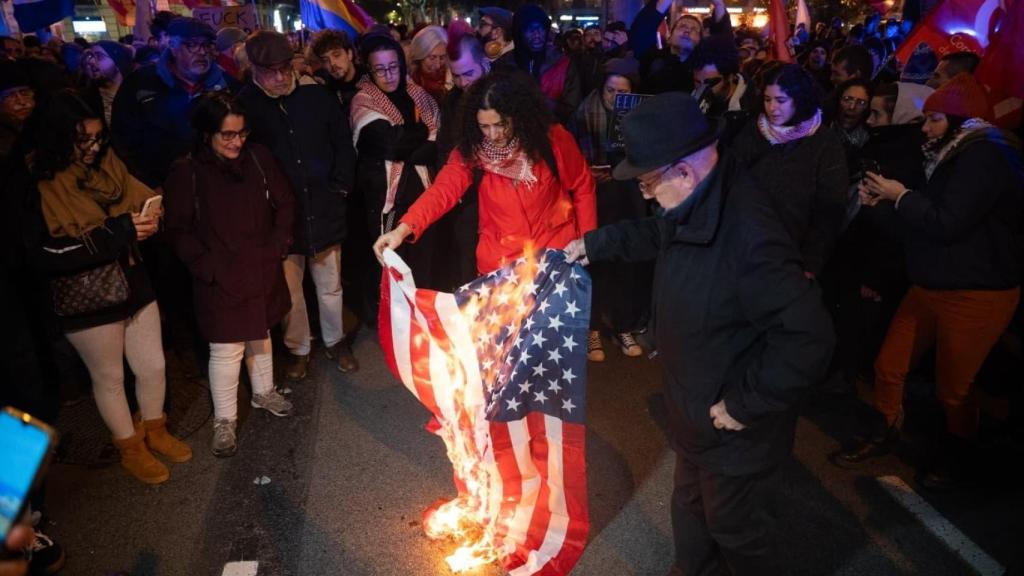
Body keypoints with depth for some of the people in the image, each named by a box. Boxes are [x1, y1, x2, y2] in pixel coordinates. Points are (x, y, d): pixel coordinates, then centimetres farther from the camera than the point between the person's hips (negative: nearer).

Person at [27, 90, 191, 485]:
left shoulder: (106, 163, 0)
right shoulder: (40, 184, -17)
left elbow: (139, 199, 12)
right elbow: (49, 253, -22)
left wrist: (145, 221, -12)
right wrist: (118, 231, -25)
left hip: (133, 284, 5)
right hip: (86, 299, -5)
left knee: (153, 366, 15)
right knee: (109, 378, 15)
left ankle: (155, 430, 41)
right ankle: (131, 449, 35)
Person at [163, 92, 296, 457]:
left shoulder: (258, 158, -4)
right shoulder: (187, 172, -11)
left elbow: (284, 204, 4)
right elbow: (179, 230, -8)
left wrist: (278, 247, -4)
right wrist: (207, 267, -14)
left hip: (262, 271, 4)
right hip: (220, 280, -4)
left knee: (260, 334, 22)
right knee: (226, 350, 1)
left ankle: (264, 392, 43)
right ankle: (224, 421, 19)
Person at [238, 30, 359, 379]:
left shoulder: (318, 97, -1)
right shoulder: (246, 106, -6)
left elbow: (343, 144, 6)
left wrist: (340, 186, 0)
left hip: (324, 210, 1)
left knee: (330, 286, 14)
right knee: (289, 291, 12)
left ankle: (335, 340, 36)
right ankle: (298, 348, 32)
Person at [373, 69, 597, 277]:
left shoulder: (553, 138, -11)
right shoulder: (472, 149, -9)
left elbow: (582, 188, 0)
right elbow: (444, 189, -22)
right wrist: (403, 229, -38)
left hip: (558, 251, -1)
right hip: (501, 259, 1)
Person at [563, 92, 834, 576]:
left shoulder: (748, 237, -36)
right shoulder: (696, 207, -6)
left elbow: (808, 339, -36)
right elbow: (656, 234, 19)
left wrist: (744, 404, -27)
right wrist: (593, 244, 14)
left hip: (735, 431, -9)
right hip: (694, 414, 9)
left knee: (735, 529, 18)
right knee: (689, 507, 30)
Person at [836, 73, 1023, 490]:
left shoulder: (986, 156, -19)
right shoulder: (957, 154, 13)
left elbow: (946, 224, -26)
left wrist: (901, 195, -12)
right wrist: (884, 200, 2)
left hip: (975, 294, -9)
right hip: (931, 285, 9)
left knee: (952, 388, 6)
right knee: (888, 367, 9)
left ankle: (957, 456, 32)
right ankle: (885, 434, 31)